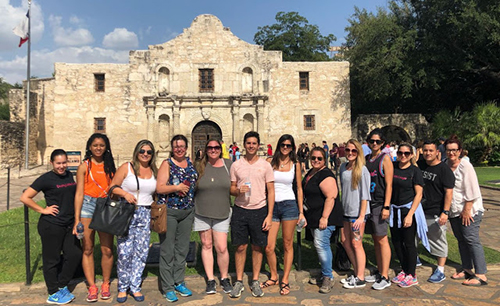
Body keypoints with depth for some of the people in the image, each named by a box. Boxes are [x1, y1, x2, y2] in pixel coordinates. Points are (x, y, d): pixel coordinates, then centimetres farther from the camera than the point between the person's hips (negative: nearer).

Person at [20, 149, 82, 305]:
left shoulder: (69, 175, 8)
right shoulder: (46, 179, -11)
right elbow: (25, 197, -13)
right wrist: (42, 210, -11)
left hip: (69, 224, 7)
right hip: (51, 226, -6)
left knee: (75, 254, 9)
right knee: (52, 259, 7)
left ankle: (61, 286, 30)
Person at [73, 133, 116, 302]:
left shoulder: (109, 166, 11)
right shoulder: (84, 166, 3)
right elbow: (79, 193, 0)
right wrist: (77, 219, -5)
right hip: (87, 206, -1)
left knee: (107, 249, 1)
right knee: (88, 249, 3)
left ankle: (105, 284, 18)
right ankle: (92, 287, 14)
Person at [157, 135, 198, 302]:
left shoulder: (191, 163, 9)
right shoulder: (167, 164, -4)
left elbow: (196, 181, 21)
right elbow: (159, 188, -11)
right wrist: (176, 187, -21)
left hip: (187, 211, 5)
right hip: (169, 211, -5)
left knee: (182, 249, 12)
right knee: (167, 250, 0)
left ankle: (179, 282, 26)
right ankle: (167, 287, 12)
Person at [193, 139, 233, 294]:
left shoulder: (228, 164, 1)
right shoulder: (199, 166, -1)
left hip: (222, 214, 0)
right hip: (202, 213, 1)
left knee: (222, 248, -1)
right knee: (206, 245, 9)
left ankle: (224, 278, 22)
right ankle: (210, 280, 23)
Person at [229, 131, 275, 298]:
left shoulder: (265, 165, 1)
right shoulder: (236, 165, 5)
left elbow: (271, 192, 1)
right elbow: (231, 189, 9)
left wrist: (269, 215, -5)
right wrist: (238, 190, -15)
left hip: (259, 210, 0)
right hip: (240, 210, 1)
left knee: (257, 247, 8)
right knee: (240, 246, 5)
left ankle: (255, 281, 23)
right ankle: (239, 281, 20)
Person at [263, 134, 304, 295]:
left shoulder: (296, 164, 6)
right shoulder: (270, 161, 4)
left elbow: (299, 188, 9)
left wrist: (301, 212, 5)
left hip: (289, 205, 0)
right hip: (272, 206, 0)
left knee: (288, 245, 6)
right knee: (269, 247, 1)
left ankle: (285, 280, 20)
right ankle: (273, 276, 25)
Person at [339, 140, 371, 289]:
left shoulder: (362, 170, -11)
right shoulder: (343, 167, 9)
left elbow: (365, 195, -13)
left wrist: (361, 216, -16)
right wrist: (341, 207, 13)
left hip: (357, 212, -7)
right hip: (345, 210, 7)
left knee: (356, 244, -1)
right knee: (345, 241, 12)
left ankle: (360, 279, 12)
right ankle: (356, 273, 26)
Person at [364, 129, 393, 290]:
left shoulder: (385, 158, -5)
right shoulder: (366, 158, 12)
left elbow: (389, 184, -9)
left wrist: (386, 206, -15)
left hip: (380, 203, -6)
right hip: (368, 203, 6)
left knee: (382, 239, -3)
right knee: (375, 239, 13)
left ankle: (385, 278, 4)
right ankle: (379, 272, 24)